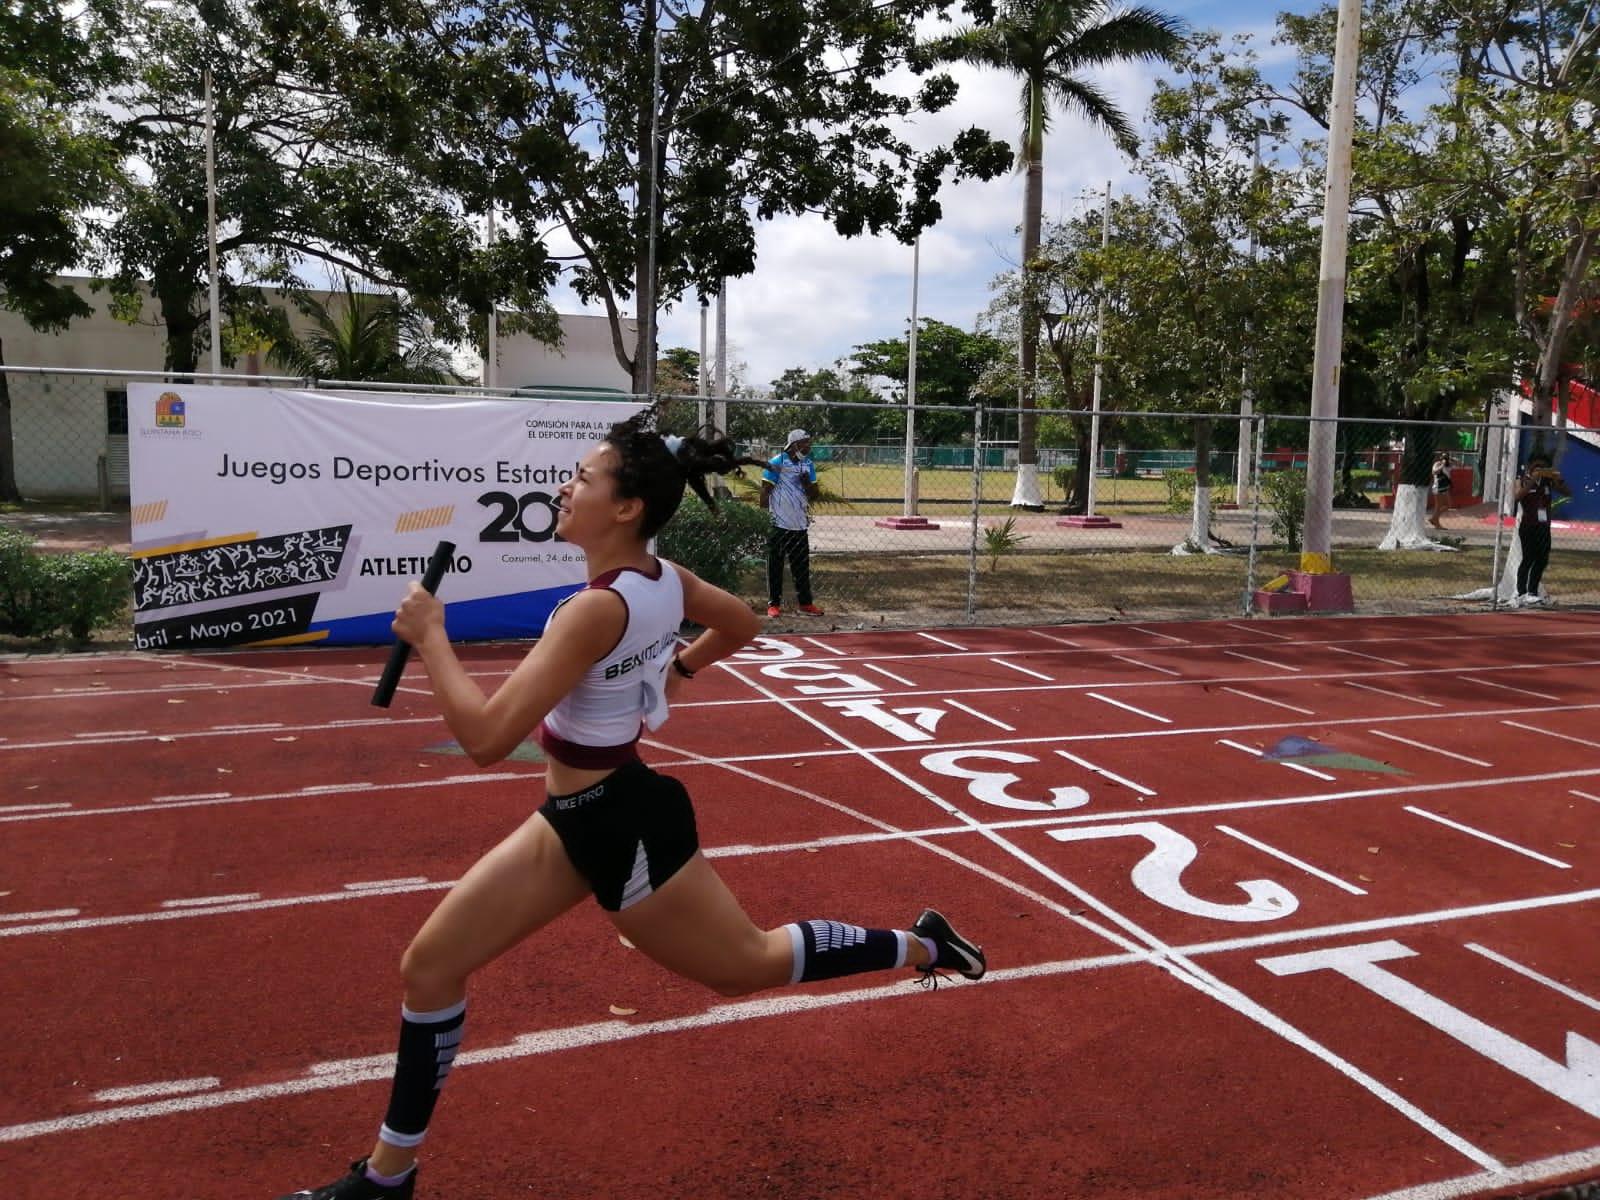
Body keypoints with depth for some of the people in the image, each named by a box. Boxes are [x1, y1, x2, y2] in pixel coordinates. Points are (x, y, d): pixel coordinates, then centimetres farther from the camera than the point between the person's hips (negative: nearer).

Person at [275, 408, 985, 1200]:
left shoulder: (597, 608, -30)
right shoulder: (665, 578, -3)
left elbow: (486, 738, -32)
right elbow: (741, 625, 16)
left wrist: (429, 635, -21)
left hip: (621, 826, -9)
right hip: (581, 817, 9)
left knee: (747, 964, 13)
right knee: (430, 965, 9)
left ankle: (918, 945, 31)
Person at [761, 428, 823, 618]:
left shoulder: (808, 465, 9)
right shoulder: (776, 463, -9)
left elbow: (813, 495, 11)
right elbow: (765, 491, -8)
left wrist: (807, 483, -10)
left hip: (800, 524, 6)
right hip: (778, 524, -5)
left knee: (802, 566, 10)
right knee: (775, 566, 2)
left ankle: (805, 603, 17)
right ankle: (773, 604, 8)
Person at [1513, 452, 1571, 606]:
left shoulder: (1549, 481, 8)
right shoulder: (1522, 480, -1)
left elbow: (1568, 493, 5)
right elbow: (1517, 496, -19)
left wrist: (1559, 480, -11)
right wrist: (1532, 481, -25)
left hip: (1544, 526, 4)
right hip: (1527, 525, -4)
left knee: (1542, 560, 5)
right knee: (1528, 558, -7)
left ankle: (1532, 592, 14)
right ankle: (1521, 594, -5)